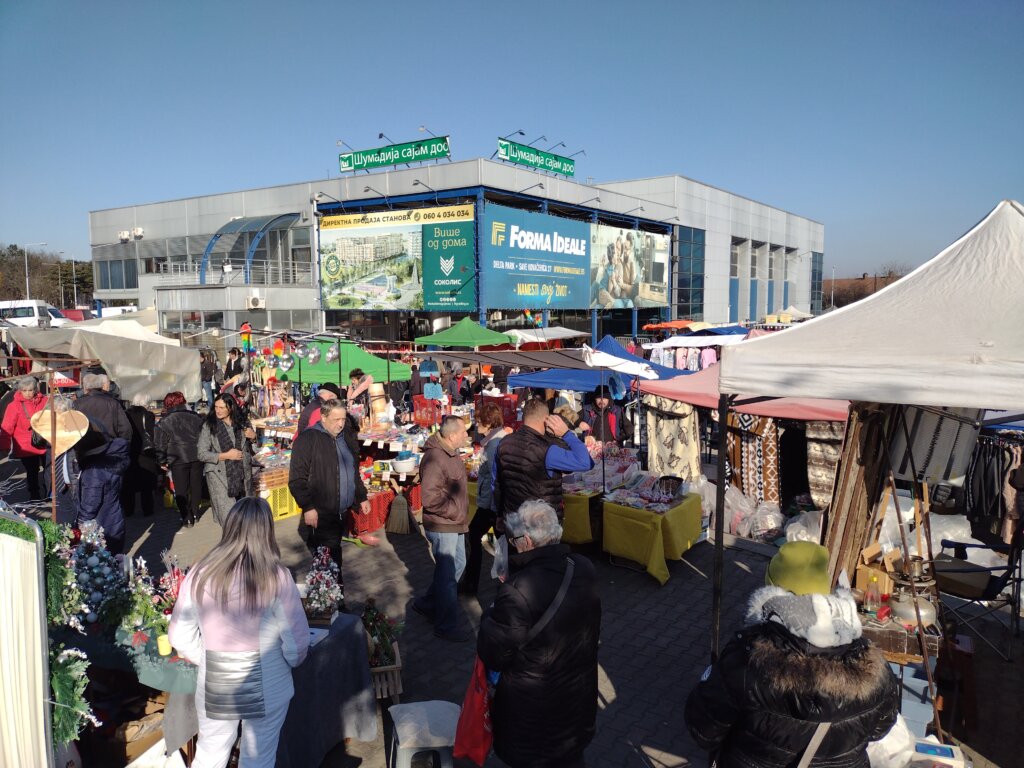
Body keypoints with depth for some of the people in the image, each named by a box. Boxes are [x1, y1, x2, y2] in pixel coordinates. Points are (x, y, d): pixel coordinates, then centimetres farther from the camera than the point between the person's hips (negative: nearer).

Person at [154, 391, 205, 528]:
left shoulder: (164, 422, -2)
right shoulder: (195, 417, 6)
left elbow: (160, 444, -2)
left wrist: (162, 461, 7)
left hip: (178, 459, -3)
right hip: (197, 456, 3)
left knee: (181, 490, 4)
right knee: (196, 486, 15)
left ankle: (187, 519, 4)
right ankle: (194, 513, 22)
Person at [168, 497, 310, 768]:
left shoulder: (199, 574, -11)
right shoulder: (276, 577, -19)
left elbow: (180, 637, -2)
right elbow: (297, 641, -14)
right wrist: (290, 661, 8)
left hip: (213, 687, 3)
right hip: (267, 687, -2)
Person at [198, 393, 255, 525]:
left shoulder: (242, 422, 5)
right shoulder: (209, 426, -6)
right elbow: (202, 454, -7)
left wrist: (253, 436, -1)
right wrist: (225, 456, -16)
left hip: (243, 474, 4)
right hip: (220, 476, -4)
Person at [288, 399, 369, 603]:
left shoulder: (347, 438, 13)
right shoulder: (308, 439, -10)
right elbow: (297, 479, -12)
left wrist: (361, 497, 19)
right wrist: (308, 507, -17)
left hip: (342, 513, 7)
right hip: (321, 515, -6)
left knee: (332, 560, 14)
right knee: (331, 563, -6)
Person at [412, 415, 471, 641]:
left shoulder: (451, 453, 7)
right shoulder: (434, 458, -24)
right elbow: (430, 498, -29)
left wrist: (460, 515, 15)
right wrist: (455, 512, -19)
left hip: (455, 524, 10)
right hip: (442, 526, -10)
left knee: (458, 565, 21)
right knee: (447, 574, 1)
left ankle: (426, 604, 37)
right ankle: (446, 626, 17)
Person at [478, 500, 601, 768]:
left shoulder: (517, 592, -32)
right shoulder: (585, 569, -11)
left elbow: (492, 656, -21)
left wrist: (490, 616, -4)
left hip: (531, 711, -5)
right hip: (578, 698, 5)